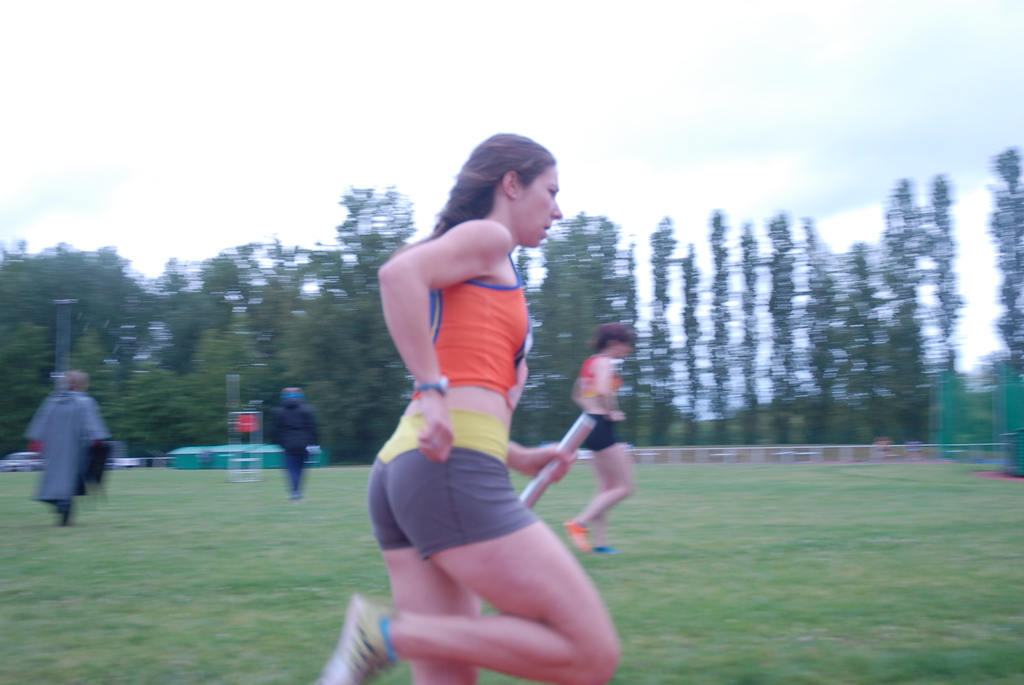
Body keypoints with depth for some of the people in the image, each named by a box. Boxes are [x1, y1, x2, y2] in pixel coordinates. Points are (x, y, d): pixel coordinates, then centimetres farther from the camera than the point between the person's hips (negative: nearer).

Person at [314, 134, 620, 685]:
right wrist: (434, 387, -18)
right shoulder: (488, 237, 3)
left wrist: (517, 458, 20)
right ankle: (389, 633, -11)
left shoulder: (475, 276, 28)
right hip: (454, 473, -10)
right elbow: (399, 273, -18)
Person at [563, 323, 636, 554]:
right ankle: (579, 523, -9)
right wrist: (610, 413, -14)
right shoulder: (605, 362, -10)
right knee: (624, 487, -4)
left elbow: (578, 395, 26)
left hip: (590, 424, 10)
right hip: (601, 427, -10)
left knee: (607, 488, 12)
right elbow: (602, 391, -28)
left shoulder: (590, 362, 18)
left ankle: (599, 541, 11)